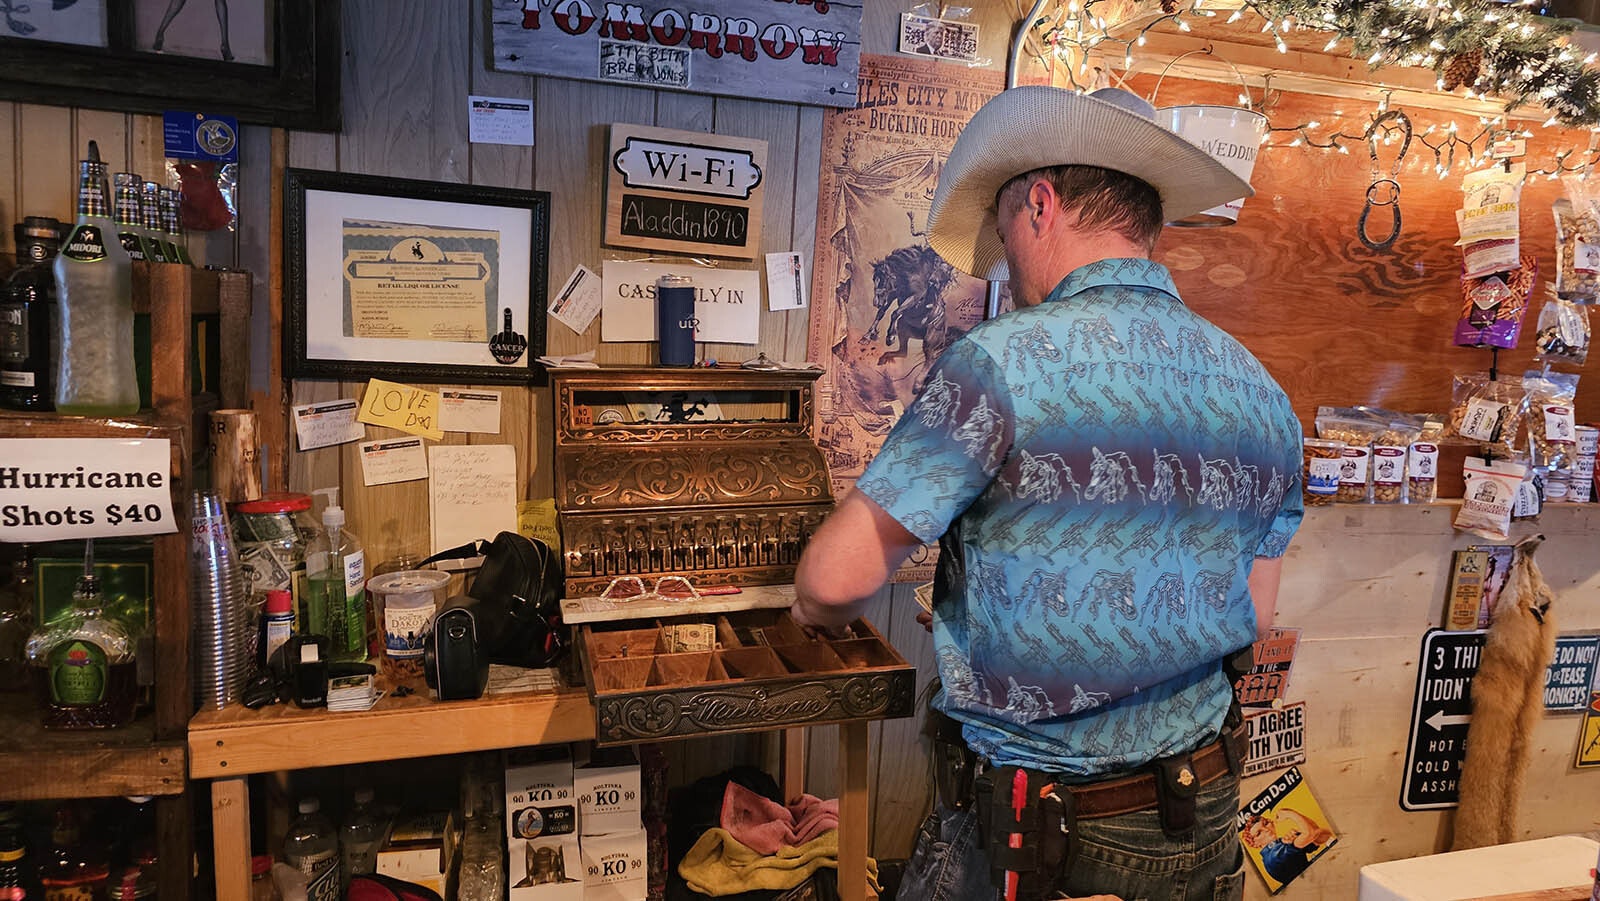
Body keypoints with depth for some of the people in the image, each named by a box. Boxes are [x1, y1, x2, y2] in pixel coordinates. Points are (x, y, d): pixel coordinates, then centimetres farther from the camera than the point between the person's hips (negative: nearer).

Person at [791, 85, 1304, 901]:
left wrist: (822, 610, 3)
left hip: (1031, 834, -6)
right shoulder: (1263, 396, 0)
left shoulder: (1004, 360, -20)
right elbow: (1252, 617, 9)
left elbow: (837, 576, -19)